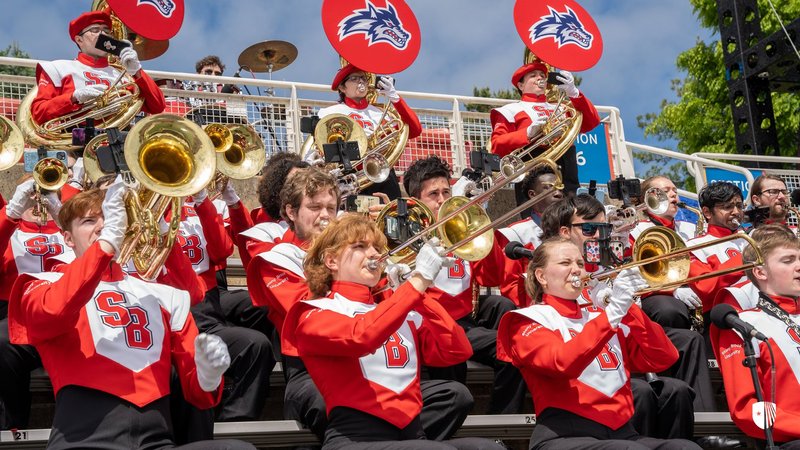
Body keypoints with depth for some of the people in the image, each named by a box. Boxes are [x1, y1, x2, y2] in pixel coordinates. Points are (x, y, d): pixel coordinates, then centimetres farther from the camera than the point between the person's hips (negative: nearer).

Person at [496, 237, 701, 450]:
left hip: (621, 432, 6)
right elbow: (562, 363, -17)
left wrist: (627, 308, -1)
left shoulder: (599, 315, 22)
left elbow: (662, 360, 10)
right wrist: (613, 312, -18)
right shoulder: (529, 320, 6)